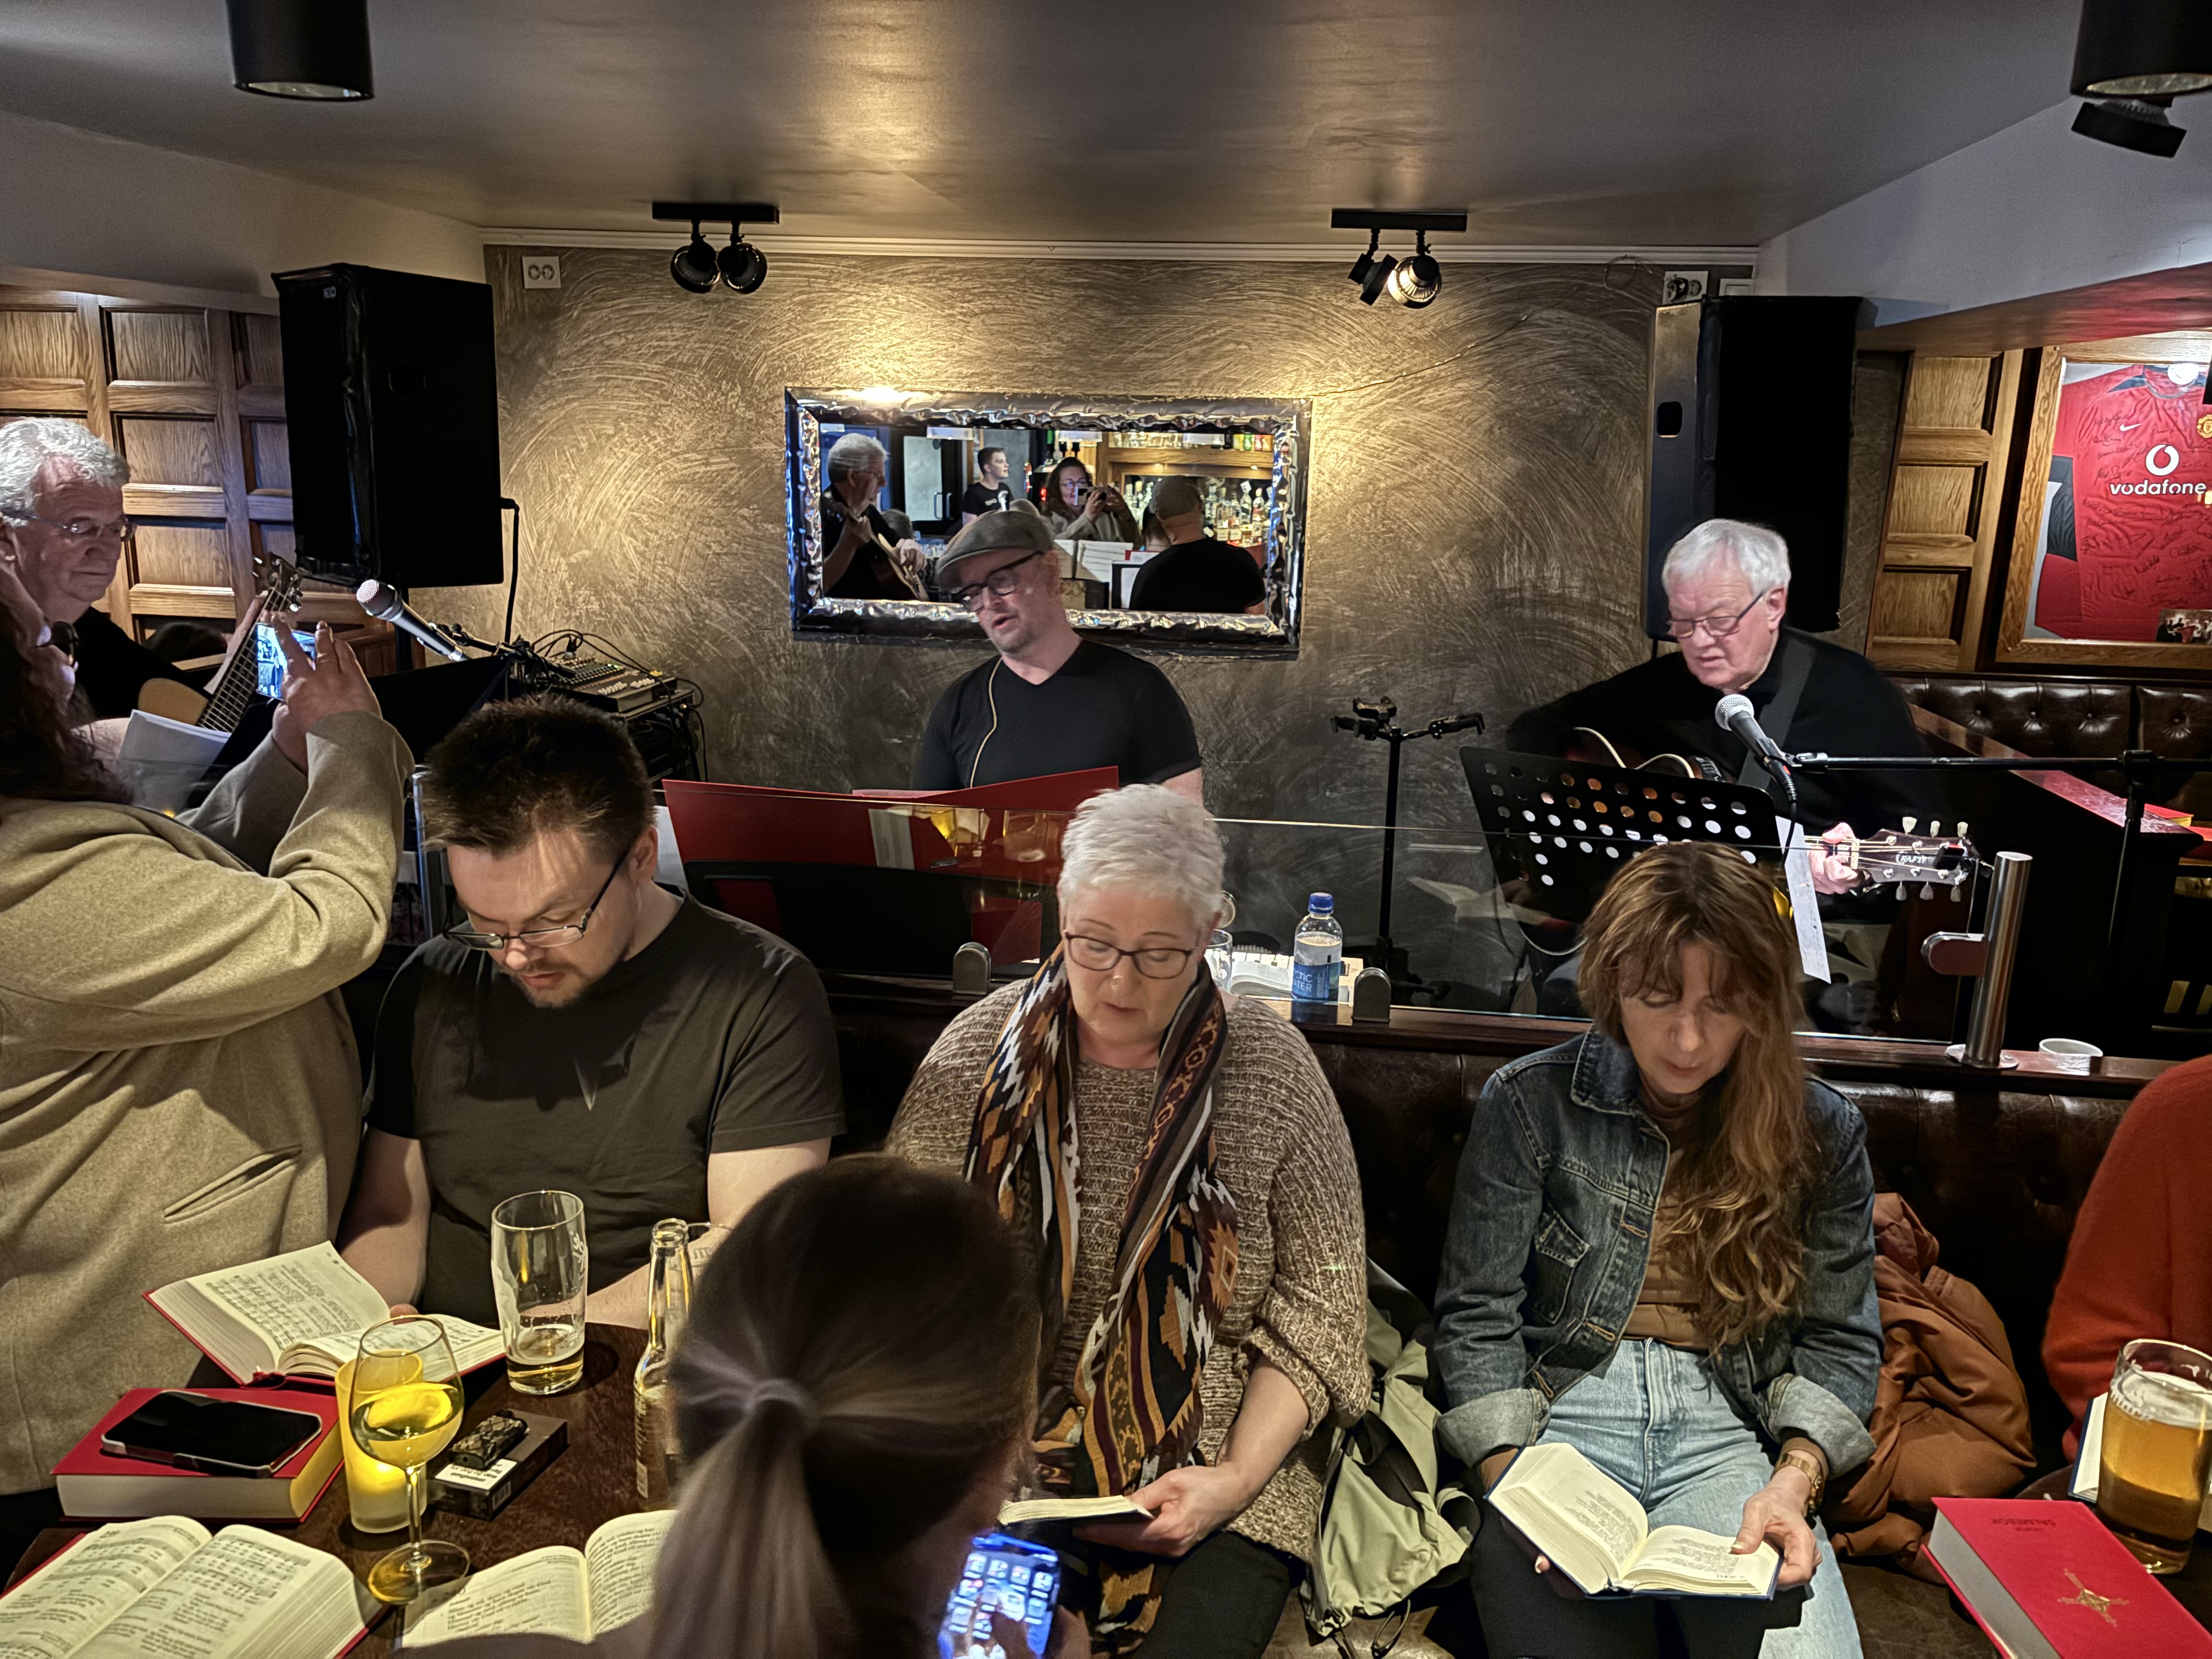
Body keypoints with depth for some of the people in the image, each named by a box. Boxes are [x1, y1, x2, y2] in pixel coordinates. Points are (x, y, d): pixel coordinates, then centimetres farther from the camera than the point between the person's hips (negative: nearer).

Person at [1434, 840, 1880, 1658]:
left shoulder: (1821, 1131, 8)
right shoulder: (1530, 1101, 1)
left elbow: (1838, 1342, 9)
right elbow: (1478, 1318, 0)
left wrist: (1794, 1479, -10)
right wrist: (1514, 1487, -14)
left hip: (1730, 1427, 2)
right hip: (1561, 1410, -1)